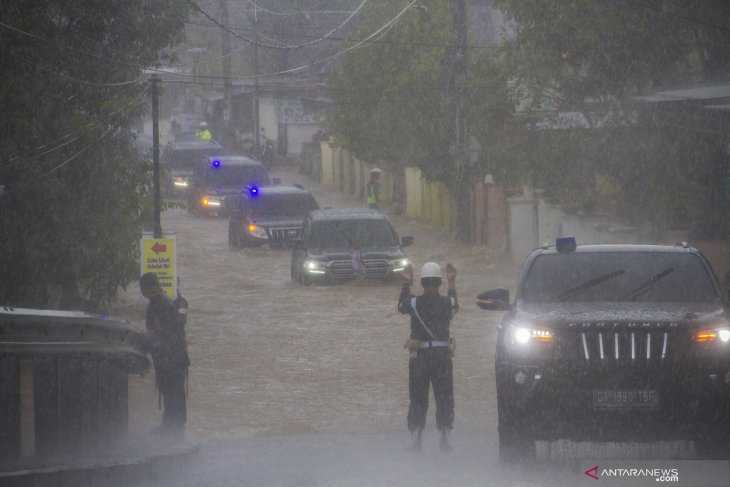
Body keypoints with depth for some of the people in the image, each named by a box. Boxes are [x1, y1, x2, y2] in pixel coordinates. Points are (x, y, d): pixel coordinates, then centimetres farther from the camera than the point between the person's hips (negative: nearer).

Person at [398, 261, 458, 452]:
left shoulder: (414, 303, -7)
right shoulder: (446, 303, -3)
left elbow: (401, 306, 16)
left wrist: (406, 283, 25)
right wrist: (452, 282, 32)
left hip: (419, 356, 0)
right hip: (442, 355, 0)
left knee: (418, 398, 7)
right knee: (444, 398, 8)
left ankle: (415, 440, 2)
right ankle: (445, 439, 6)